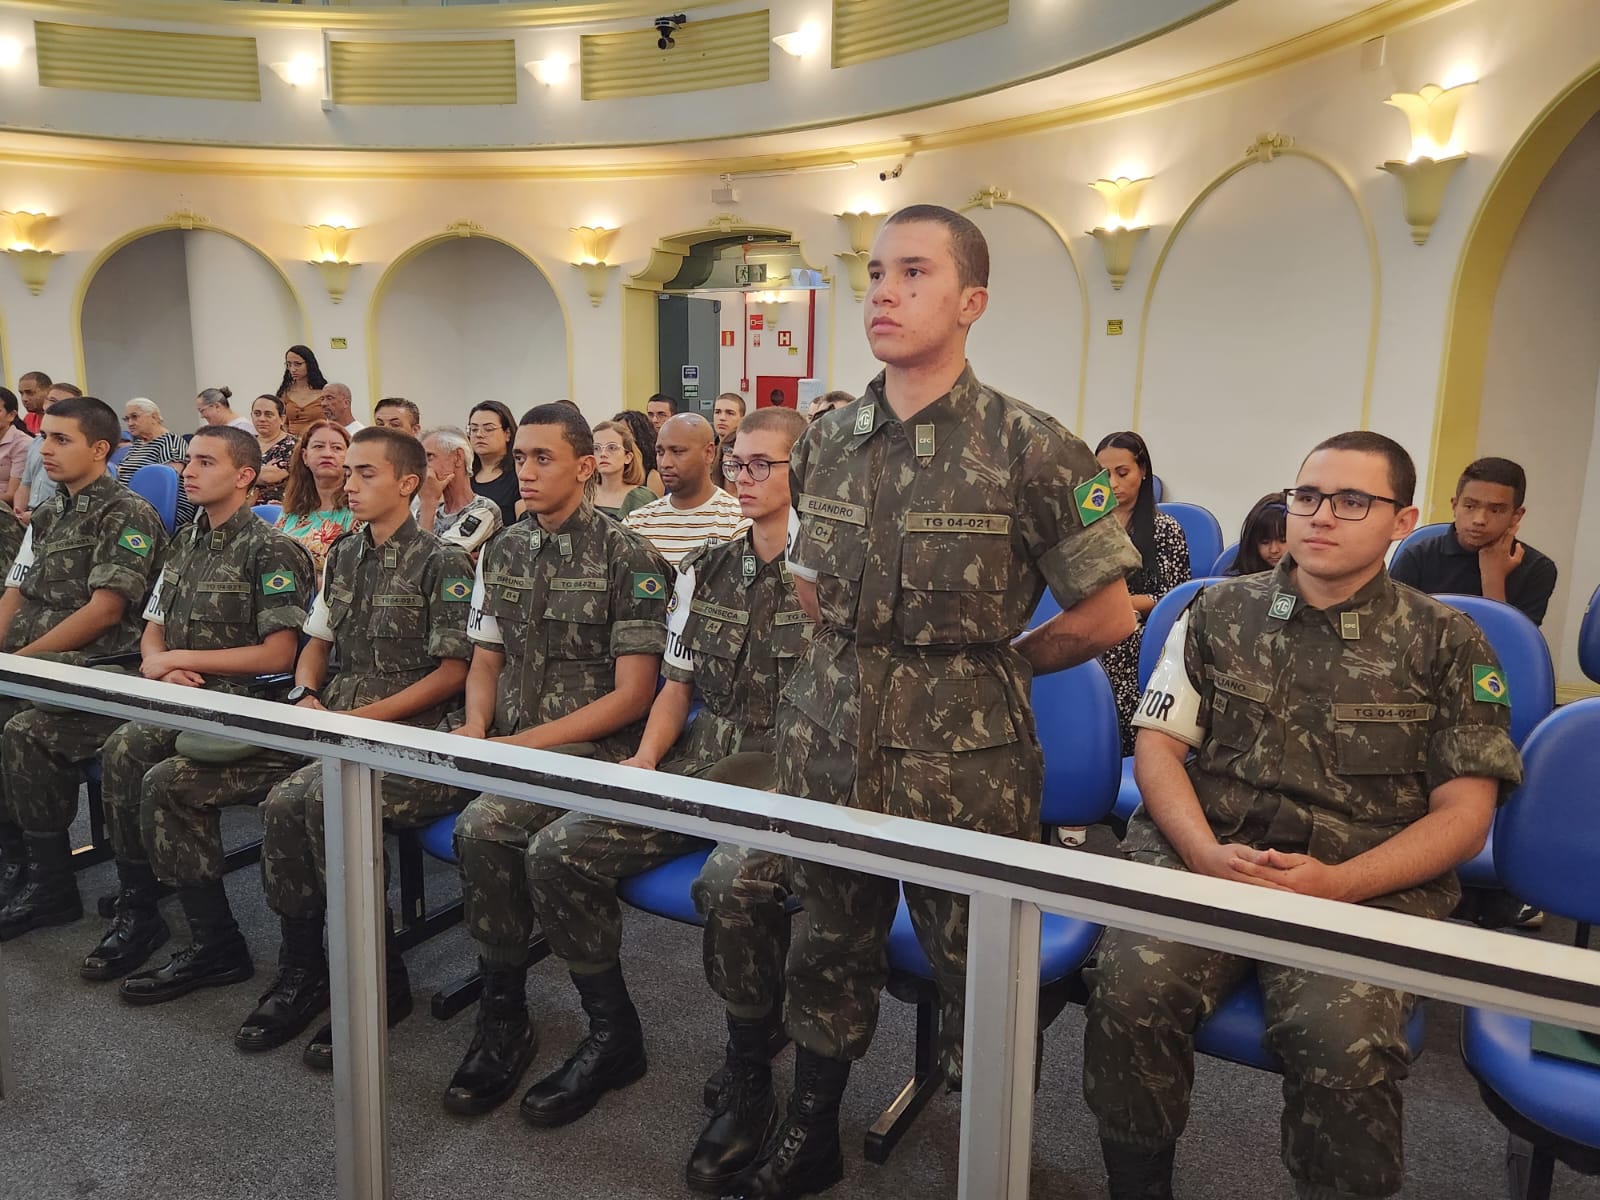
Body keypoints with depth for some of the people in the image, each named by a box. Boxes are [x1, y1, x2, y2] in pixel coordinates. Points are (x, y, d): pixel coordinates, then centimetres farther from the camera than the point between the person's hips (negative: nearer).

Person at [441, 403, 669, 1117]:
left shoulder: (626, 557, -6)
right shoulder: (501, 554, 15)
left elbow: (633, 693, -10)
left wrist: (531, 741, -15)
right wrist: (476, 728, -2)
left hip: (592, 748, -6)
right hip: (507, 742, 6)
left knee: (484, 828, -30)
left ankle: (505, 1021, -7)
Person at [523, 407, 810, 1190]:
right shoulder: (704, 572, 13)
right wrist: (646, 759, 2)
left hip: (789, 772, -6)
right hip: (700, 764, 6)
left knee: (733, 884, -35)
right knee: (559, 852, -8)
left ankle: (748, 1078, -8)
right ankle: (614, 1036, 12)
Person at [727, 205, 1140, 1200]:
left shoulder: (1031, 448, -12)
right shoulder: (829, 441, 4)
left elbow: (1106, 616, -6)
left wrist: (987, 667, 2)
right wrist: (862, 658, 10)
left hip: (964, 763, -4)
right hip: (831, 744, 5)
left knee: (978, 967, 10)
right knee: (830, 947, 19)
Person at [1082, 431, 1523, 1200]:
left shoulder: (1444, 644, 8)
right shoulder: (1220, 612, 12)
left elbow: (1463, 812, 3)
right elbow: (1158, 747, 9)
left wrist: (1335, 885, -12)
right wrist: (1207, 854, -10)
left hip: (1367, 889, -1)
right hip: (1200, 858, 1)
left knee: (1343, 1044, -30)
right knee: (1129, 991, -26)